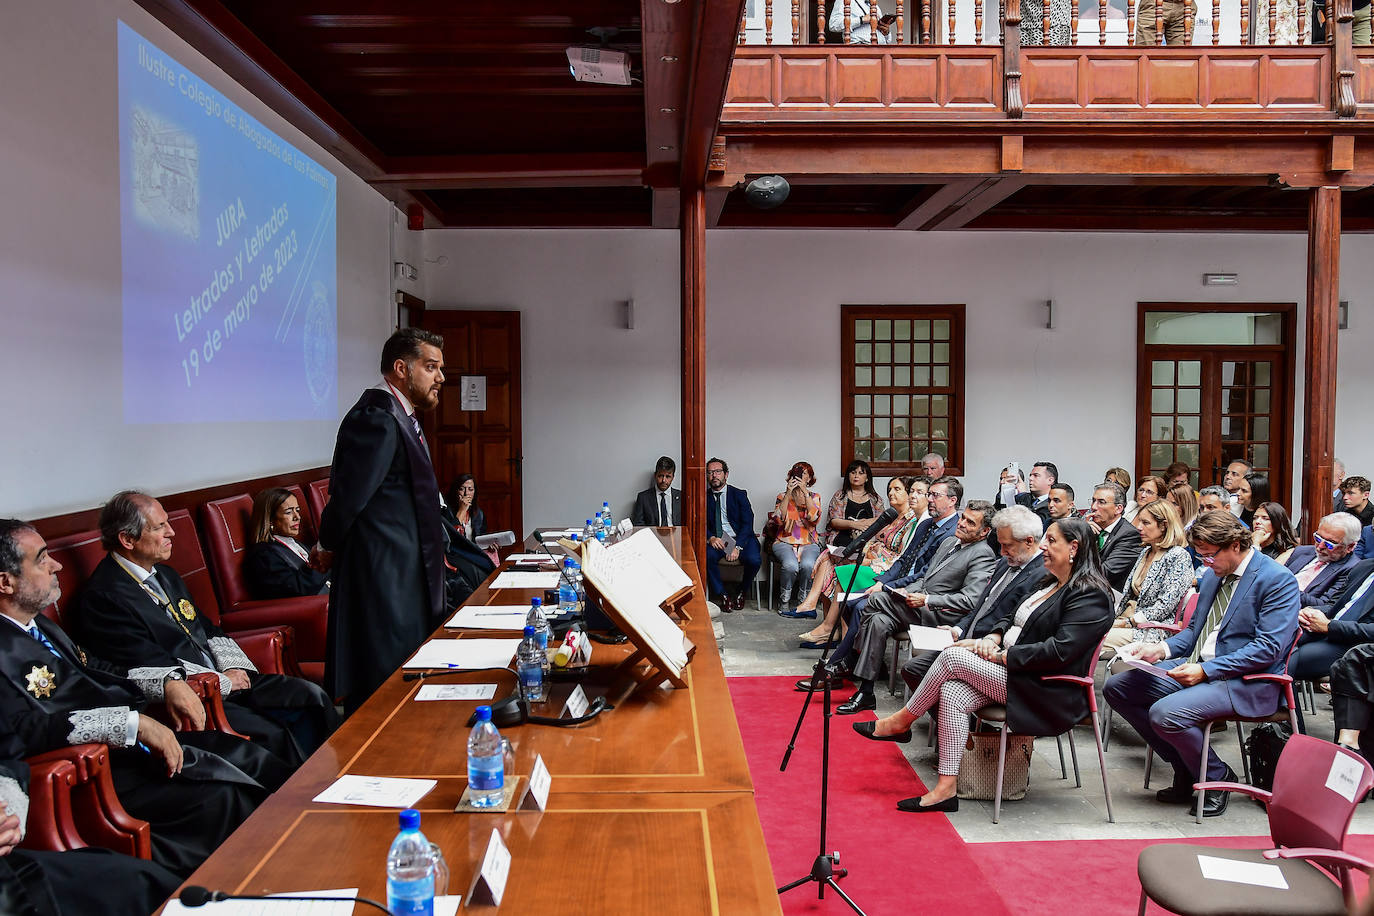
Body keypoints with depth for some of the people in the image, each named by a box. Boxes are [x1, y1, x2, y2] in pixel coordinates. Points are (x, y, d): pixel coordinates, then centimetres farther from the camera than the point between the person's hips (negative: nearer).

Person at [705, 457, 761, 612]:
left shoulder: (739, 494, 6)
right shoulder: (704, 497, 11)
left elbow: (747, 523, -3)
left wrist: (738, 546, -18)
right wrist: (710, 538, -18)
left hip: (741, 538, -1)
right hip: (716, 541, 1)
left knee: (753, 560, -30)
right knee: (707, 556, -33)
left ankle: (742, 592, 1)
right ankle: (722, 595, -13)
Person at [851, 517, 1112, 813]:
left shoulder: (1091, 596, -12)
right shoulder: (1050, 583, 18)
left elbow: (1059, 650, -22)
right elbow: (1012, 619, 23)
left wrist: (1001, 655, -18)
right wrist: (994, 637, 1)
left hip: (1045, 693, -9)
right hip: (1013, 671, 9)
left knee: (953, 656, -19)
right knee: (953, 693, -17)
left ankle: (900, 722, -2)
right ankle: (946, 790, -15)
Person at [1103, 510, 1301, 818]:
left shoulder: (1278, 580, -11)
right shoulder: (1214, 575, 14)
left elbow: (1269, 648, -19)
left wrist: (1205, 670, -23)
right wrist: (1161, 649, 1)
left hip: (1247, 681, -9)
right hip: (1198, 668, 9)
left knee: (1165, 713, -30)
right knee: (1116, 687, 0)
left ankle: (1217, 777, -1)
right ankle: (1185, 768, 7)